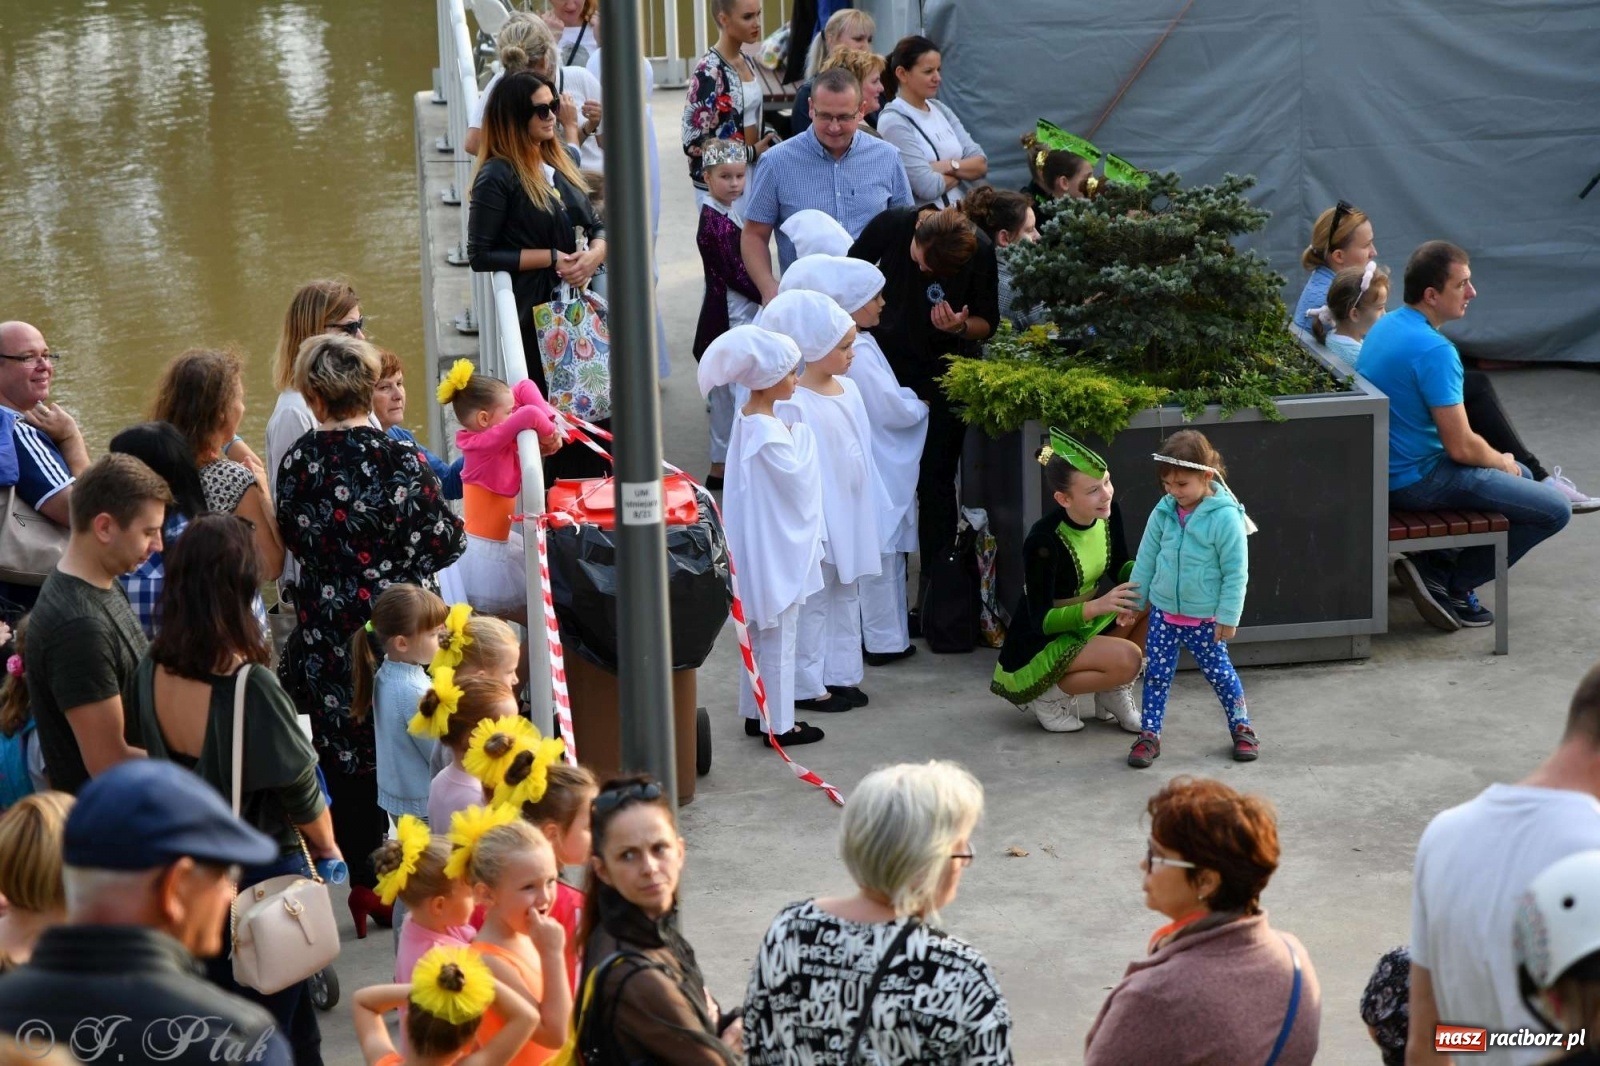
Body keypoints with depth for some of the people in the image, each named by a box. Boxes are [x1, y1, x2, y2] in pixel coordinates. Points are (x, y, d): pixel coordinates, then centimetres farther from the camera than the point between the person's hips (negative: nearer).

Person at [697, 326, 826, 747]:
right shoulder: (768, 432, -25)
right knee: (779, 638, 0)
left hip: (761, 549, 10)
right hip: (776, 550, -10)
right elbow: (798, 479, -20)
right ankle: (778, 724, 8)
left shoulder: (748, 419, 5)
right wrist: (802, 437, -9)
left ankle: (756, 713, 28)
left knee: (761, 633, 18)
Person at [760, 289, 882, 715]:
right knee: (813, 603, 1)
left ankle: (841, 675, 28)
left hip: (851, 519, 8)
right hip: (818, 521, -8)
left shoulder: (849, 389, 5)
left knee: (846, 598, 17)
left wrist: (870, 511, 17)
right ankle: (807, 687, 10)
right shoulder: (794, 405, -20)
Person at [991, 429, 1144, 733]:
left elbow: (1120, 571, 6)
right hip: (1037, 647, -7)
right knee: (1127, 658, -30)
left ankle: (1113, 691, 3)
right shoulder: (1043, 542, -28)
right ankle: (1051, 695, -4)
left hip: (1081, 626, 8)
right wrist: (1096, 606, -41)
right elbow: (1041, 620, -26)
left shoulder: (1107, 513, -8)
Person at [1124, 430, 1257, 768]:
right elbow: (1146, 558, 7)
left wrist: (1228, 616, -12)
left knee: (1219, 672, 10)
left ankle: (1241, 728, 28)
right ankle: (1149, 735, 15)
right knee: (1156, 673, 6)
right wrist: (1133, 600, 9)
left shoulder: (1225, 517, -19)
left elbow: (1236, 573, -14)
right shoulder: (1164, 512, -5)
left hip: (1205, 618, -4)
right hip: (1164, 612, 4)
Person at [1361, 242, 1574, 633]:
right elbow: (1461, 447, -22)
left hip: (1386, 470, 10)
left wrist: (1500, 461, 17)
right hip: (1418, 480, -10)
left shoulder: (1385, 326, 7)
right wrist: (1501, 462, 0)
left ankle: (1436, 562, 14)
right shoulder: (1433, 350, -24)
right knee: (1555, 509, -6)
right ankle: (1451, 583, -2)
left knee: (1522, 475, 26)